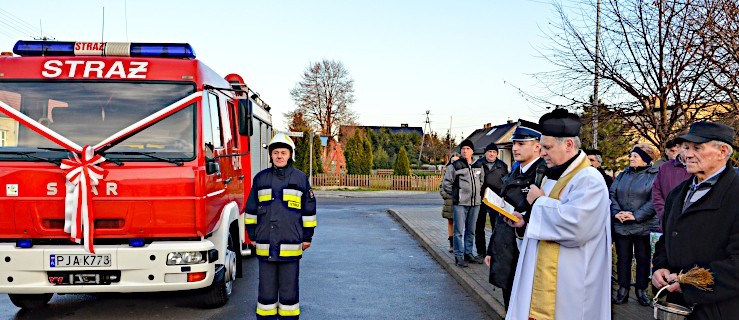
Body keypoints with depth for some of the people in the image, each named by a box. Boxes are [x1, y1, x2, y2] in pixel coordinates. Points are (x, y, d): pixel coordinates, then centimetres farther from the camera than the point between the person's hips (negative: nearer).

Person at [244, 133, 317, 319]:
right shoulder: (260, 178, 6)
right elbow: (251, 210, 12)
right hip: (265, 247, 1)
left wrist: (307, 237, 7)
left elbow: (309, 210, 7)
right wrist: (253, 236, 10)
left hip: (291, 246, -1)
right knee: (266, 289, 7)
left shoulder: (301, 179, 3)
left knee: (289, 289, 6)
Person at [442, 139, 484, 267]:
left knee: (471, 231, 13)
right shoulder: (455, 166, -6)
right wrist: (456, 194, 1)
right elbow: (446, 184, -2)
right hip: (460, 203, -5)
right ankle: (458, 256, 1)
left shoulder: (478, 166, 10)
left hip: (475, 203, 5)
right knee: (459, 231, -4)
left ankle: (468, 253, 24)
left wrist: (476, 193, 15)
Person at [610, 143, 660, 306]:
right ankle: (623, 290, 16)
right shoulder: (623, 175, 12)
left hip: (644, 226, -4)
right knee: (623, 258, 8)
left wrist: (636, 215, -19)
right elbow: (612, 194, 6)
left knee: (643, 259, 7)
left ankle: (641, 290, 20)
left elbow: (654, 201, -13)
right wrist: (616, 212, -10)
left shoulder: (655, 175, -4)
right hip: (621, 226, 4)